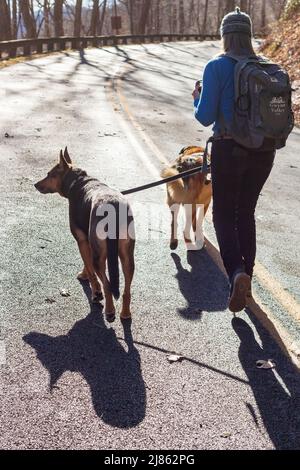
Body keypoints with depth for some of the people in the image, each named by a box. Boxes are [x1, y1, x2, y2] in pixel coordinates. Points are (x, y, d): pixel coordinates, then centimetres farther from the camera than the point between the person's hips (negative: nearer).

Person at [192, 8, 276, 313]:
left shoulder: (217, 67, -8)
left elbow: (205, 117, -9)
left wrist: (197, 99, 10)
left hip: (229, 150, -4)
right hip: (264, 151, 5)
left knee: (224, 214, 8)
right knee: (246, 213, 19)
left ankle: (236, 272, -16)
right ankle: (246, 277, 25)